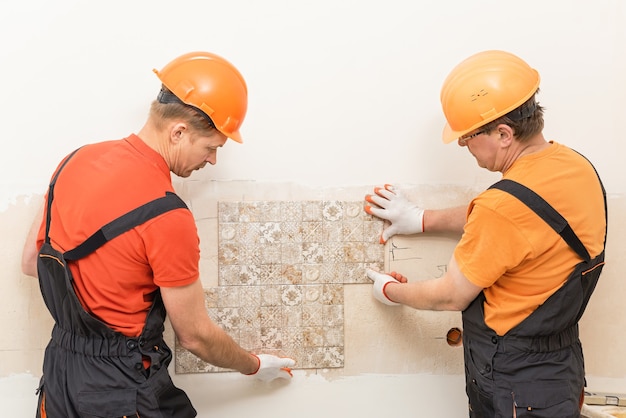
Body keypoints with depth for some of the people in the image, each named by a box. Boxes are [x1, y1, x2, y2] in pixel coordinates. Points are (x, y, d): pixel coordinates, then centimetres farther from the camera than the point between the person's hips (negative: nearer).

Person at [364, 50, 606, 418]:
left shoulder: (504, 205, -30)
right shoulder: (578, 166, -4)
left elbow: (450, 297, -16)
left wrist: (391, 291, 2)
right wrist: (421, 219, 15)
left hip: (513, 384, -8)